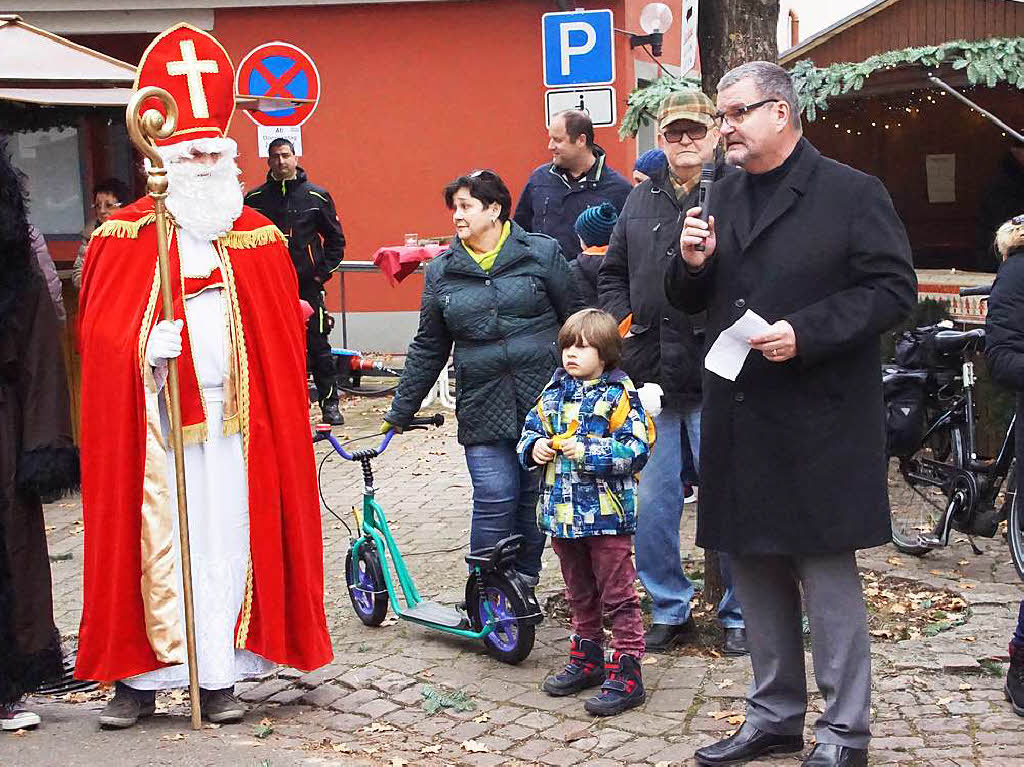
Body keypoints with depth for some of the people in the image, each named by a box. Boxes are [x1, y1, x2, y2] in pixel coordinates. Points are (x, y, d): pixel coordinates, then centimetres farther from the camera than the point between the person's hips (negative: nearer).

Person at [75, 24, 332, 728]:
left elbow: (284, 340, 9)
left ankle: (220, 676, 13)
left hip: (234, 419, 2)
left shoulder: (258, 237, 9)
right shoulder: (123, 238, 2)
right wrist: (144, 349, -22)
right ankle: (140, 678, 11)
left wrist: (292, 419, 4)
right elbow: (99, 333, -3)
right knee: (155, 542, 0)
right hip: (154, 419, -2)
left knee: (230, 539, 4)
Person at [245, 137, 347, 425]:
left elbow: (336, 239, 10)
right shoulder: (255, 199, 5)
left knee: (318, 346, 0)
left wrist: (323, 272, 1)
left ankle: (330, 402, 9)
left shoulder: (317, 196, 4)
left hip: (308, 285, -1)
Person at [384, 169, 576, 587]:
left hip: (542, 397, -1)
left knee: (533, 495, 5)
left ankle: (524, 579, 23)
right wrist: (399, 412, 16)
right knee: (495, 499, -7)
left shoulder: (541, 252, 2)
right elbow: (428, 348, 15)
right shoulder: (442, 271, 9)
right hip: (482, 407, 1)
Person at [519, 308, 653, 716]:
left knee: (618, 596, 0)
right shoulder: (554, 392, 8)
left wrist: (587, 451, -24)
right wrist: (535, 448, -5)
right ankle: (586, 659, 34)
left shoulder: (619, 395, -11)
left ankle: (626, 673, 6)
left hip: (606, 514, -7)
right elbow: (531, 429, 17)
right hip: (562, 513, 7)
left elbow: (636, 450, -17)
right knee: (580, 595, 20)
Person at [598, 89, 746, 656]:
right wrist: (622, 325, 9)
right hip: (650, 376, 5)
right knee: (651, 505, 10)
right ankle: (669, 608, 25)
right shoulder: (641, 199, 15)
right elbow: (613, 272, 22)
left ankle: (738, 614, 19)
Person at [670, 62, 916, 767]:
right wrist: (691, 264, -5)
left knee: (828, 575, 1)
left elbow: (894, 291, -11)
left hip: (819, 423, -6)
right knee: (755, 570, 13)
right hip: (739, 419, 7)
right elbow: (691, 301, 18)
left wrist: (806, 332, -20)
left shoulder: (852, 193, -5)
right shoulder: (723, 198, 14)